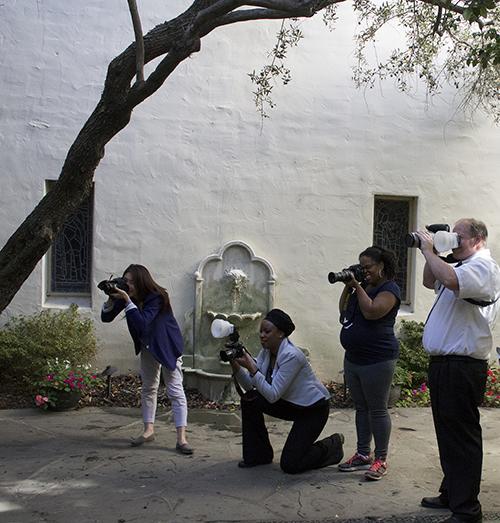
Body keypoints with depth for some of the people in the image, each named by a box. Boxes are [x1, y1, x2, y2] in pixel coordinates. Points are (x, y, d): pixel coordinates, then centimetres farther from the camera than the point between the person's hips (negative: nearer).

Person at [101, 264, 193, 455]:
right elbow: (106, 317, -9)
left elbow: (143, 323, -41)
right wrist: (111, 299, -26)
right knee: (148, 388, 14)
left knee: (175, 390, -10)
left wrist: (127, 301, -43)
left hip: (167, 346, -7)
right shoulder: (127, 295, -12)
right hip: (147, 346, 7)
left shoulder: (156, 297, -30)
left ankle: (181, 438, -12)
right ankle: (149, 430, 25)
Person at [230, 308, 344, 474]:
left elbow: (273, 395, -31)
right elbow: (250, 386, -10)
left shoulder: (291, 356, -29)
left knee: (289, 465, -13)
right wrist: (236, 365, -24)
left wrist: (252, 368, -35)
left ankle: (332, 446, 12)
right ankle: (259, 454, 6)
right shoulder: (266, 352, -4)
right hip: (289, 404, 8)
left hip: (314, 409, -8)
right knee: (249, 400, -10)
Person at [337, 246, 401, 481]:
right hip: (353, 358, 8)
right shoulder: (363, 285, 14)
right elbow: (343, 310, 16)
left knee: (377, 410, 0)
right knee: (361, 408, 14)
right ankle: (363, 455, 23)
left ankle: (381, 460, 9)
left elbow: (371, 312, -23)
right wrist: (348, 287, 5)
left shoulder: (389, 288, -9)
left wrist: (357, 286, -15)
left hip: (377, 361, -8)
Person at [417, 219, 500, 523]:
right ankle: (451, 495, 31)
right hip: (444, 364, 10)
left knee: (462, 438, -3)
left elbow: (451, 280, -34)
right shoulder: (463, 266, 19)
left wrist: (429, 251, -18)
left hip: (462, 368, -10)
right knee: (448, 435, 18)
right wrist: (432, 255, 14)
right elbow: (431, 282, 32)